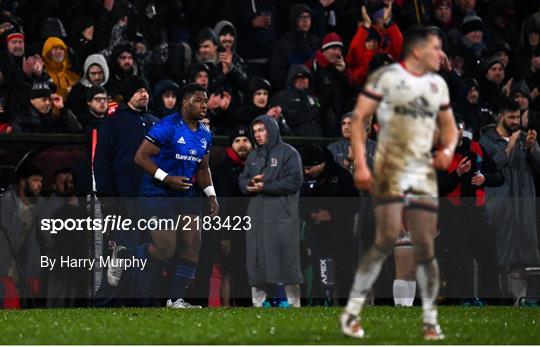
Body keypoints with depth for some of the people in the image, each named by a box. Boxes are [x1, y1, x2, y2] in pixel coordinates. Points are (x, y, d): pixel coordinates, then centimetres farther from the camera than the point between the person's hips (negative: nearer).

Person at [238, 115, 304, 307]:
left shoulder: (288, 153, 0)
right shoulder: (253, 156, 20)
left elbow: (294, 181, -9)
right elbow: (242, 180, 15)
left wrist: (264, 187, -13)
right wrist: (250, 184, -9)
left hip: (281, 215, -6)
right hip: (257, 216, 6)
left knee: (286, 262, -7)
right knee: (256, 261, 4)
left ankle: (294, 304, -3)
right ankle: (257, 304, 8)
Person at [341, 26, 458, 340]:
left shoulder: (438, 84, 14)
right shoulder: (386, 77, -3)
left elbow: (449, 126, 23)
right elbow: (359, 119, -3)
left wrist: (448, 149, 0)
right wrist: (360, 165, -11)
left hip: (424, 173, 5)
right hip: (391, 169, -5)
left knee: (425, 246, 2)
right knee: (388, 237, -17)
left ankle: (431, 320, 11)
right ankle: (352, 311, -8)